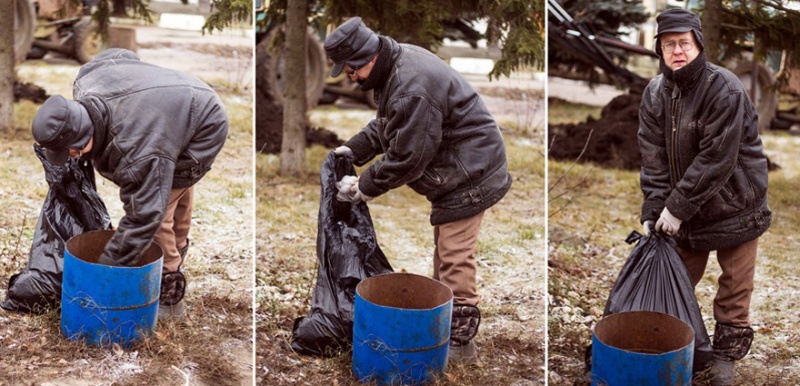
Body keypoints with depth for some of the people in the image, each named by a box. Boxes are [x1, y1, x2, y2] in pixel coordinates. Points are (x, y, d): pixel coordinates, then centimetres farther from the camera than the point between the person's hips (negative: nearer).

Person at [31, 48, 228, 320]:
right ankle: (177, 252, 50)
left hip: (203, 131, -10)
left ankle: (169, 295, 2)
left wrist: (109, 270, -29)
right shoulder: (85, 83, -18)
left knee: (156, 210, -12)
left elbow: (143, 216, -36)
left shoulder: (137, 149, -41)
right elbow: (121, 56, 3)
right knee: (176, 193, 27)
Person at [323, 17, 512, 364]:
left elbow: (406, 157, -26)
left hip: (468, 174, -11)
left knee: (454, 258, -8)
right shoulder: (395, 65, 4)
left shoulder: (412, 89, -30)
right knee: (444, 252, 20)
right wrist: (354, 150, 6)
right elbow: (384, 125, 18)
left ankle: (460, 342, 0)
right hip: (453, 174, 11)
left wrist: (365, 187, -14)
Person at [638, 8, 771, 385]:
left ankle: (726, 354, 21)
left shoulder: (726, 90, -21)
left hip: (735, 204, -5)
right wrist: (653, 210, -11)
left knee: (734, 287, 5)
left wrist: (678, 206, -23)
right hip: (684, 208, 5)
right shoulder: (655, 93, -3)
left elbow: (716, 160, -24)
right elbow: (654, 157, -4)